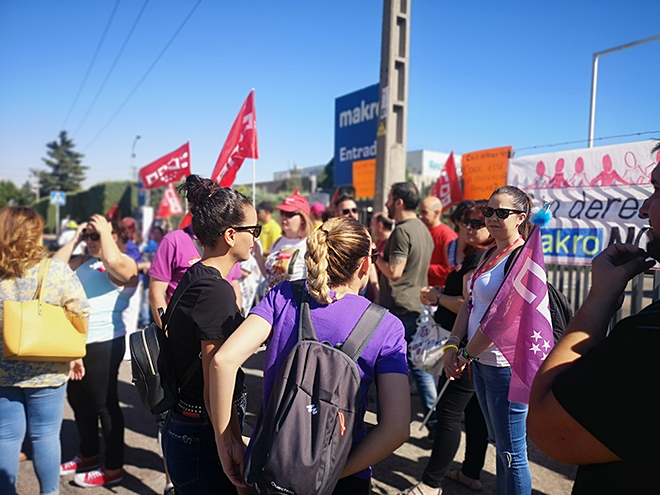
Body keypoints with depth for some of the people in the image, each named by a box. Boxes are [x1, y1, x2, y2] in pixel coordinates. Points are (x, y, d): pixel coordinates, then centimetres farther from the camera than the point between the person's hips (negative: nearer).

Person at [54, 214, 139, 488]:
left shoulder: (125, 263, -10)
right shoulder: (84, 261, 15)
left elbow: (113, 263, -32)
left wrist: (105, 231, -18)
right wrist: (75, 239, 6)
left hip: (103, 343, -9)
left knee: (104, 404, 0)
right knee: (78, 399, 20)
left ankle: (113, 468, 14)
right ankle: (89, 454, 39)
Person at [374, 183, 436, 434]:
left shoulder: (402, 230, -17)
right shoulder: (423, 229, 13)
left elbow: (394, 271, -22)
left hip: (398, 308, -9)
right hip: (418, 306, 9)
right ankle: (434, 420, 15)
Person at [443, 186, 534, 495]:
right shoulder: (490, 254, 10)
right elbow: (470, 302, 10)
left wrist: (466, 355, -13)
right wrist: (452, 345, -1)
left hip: (507, 365, -9)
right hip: (482, 362, 9)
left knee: (512, 453, 5)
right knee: (499, 444, 23)